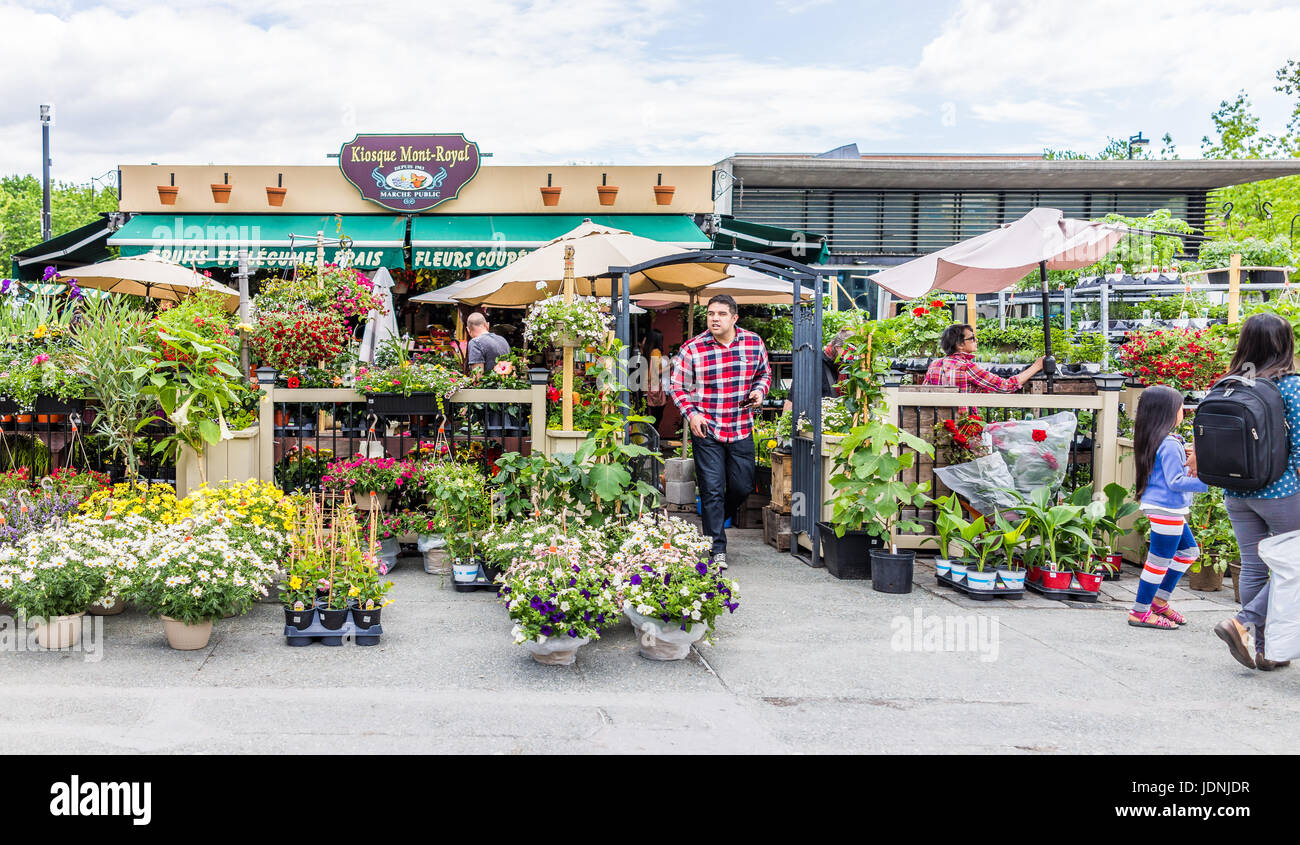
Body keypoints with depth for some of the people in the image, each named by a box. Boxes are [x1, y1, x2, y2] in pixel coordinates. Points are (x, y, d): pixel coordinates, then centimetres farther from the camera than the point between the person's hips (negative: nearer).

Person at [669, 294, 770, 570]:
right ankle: (718, 550, 7)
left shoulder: (754, 343, 2)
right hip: (706, 429, -3)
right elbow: (677, 386, 2)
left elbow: (764, 374, 18)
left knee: (743, 486, 10)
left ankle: (715, 520, 40)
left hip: (741, 430, 3)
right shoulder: (692, 348, -6)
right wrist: (691, 414, -11)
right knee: (712, 490, -3)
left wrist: (759, 391, -3)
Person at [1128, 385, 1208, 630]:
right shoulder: (1169, 444, -19)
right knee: (1160, 560, -2)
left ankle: (1159, 601, 26)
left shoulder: (1153, 440, 10)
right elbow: (1175, 482, -20)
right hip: (1166, 509, -11)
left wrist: (1188, 461, 1)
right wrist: (1207, 482, -21)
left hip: (1171, 511, 11)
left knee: (1188, 551, 21)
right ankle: (1140, 612, 7)